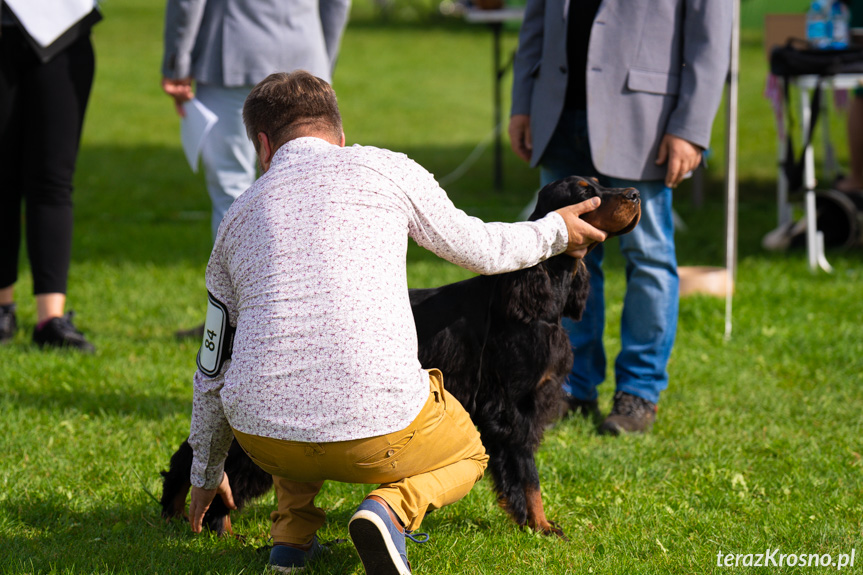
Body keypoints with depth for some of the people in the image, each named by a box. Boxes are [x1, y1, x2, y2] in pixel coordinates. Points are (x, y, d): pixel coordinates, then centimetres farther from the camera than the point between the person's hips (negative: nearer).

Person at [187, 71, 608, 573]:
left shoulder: (238, 217, 17)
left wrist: (207, 472, 39)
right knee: (467, 454, 29)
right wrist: (553, 232, 39)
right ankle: (392, 506, -4)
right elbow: (475, 248, 18)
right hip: (378, 424, -4)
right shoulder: (382, 169, 7)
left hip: (263, 433, 4)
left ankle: (293, 531, 18)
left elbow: (214, 369, 24)